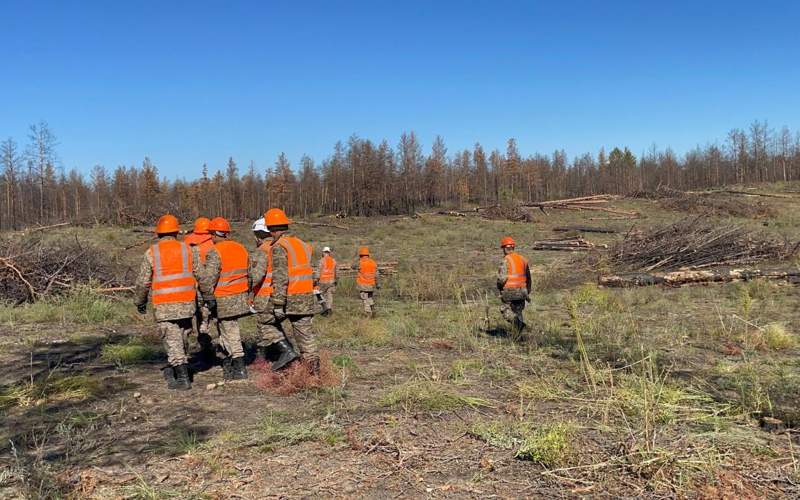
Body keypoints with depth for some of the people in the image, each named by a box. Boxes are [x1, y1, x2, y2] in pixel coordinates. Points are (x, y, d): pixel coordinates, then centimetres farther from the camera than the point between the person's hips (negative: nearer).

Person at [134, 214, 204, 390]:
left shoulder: (151, 252, -2)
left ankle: (183, 377, -5)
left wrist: (139, 301, 16)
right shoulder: (187, 249, 2)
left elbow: (143, 282, 1)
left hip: (163, 306, -2)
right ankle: (172, 371, 27)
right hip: (186, 303, 2)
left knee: (172, 341, 1)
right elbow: (200, 275, 5)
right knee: (182, 338, 16)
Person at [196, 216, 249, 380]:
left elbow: (207, 279, -22)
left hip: (224, 301, -8)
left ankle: (240, 369, 5)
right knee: (224, 329, 20)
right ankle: (228, 365, 26)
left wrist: (208, 296, -12)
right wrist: (247, 294, 24)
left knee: (231, 334, 0)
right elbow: (249, 273, 16)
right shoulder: (241, 248, 9)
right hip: (241, 298, 8)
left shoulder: (215, 252, -15)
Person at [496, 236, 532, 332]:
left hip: (509, 291, -6)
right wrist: (528, 293, 23)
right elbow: (528, 278, 15)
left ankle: (516, 321, -18)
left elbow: (502, 277, -19)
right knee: (518, 311, 14)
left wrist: (499, 286, 3)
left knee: (506, 310, 9)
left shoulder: (506, 260, -10)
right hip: (521, 291, 6)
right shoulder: (522, 259, 10)